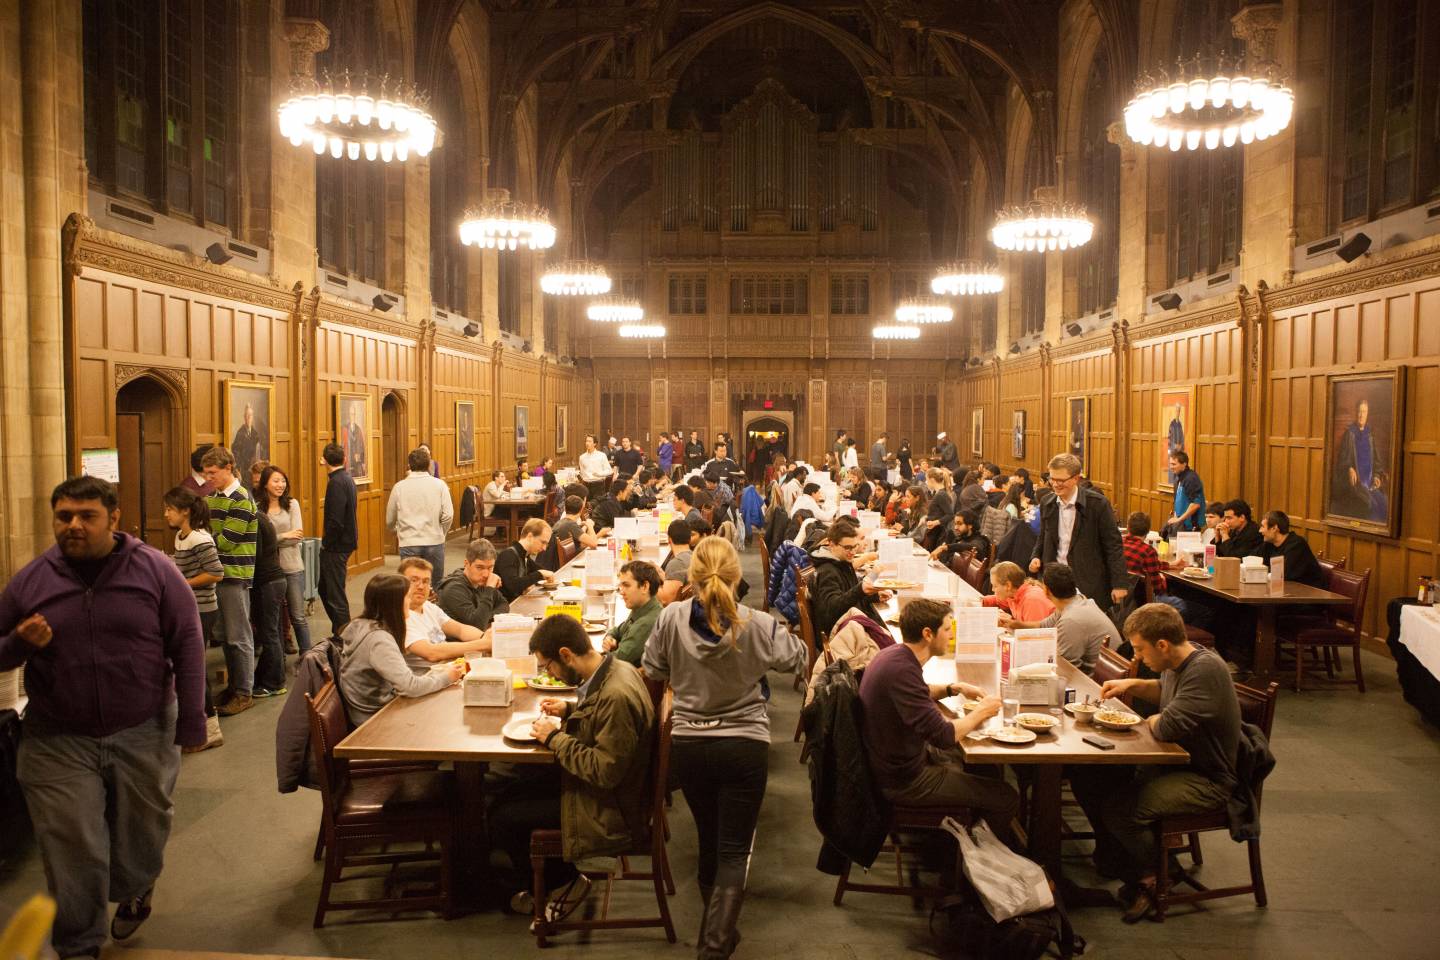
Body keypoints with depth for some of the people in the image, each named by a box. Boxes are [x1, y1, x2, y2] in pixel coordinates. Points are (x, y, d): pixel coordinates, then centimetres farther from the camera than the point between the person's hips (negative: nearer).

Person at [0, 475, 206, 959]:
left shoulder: (155, 570, -7)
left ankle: (133, 892, 48)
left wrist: (192, 720, -7)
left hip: (144, 734, 0)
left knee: (143, 833, 17)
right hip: (59, 742, 1)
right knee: (73, 851, 4)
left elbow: (187, 646, -5)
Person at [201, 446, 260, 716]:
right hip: (216, 573, 8)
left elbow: (226, 541, -18)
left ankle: (244, 693, 8)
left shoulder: (241, 500, -13)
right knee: (226, 635, 15)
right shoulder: (212, 497, 12)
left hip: (235, 575, -8)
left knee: (239, 637, 0)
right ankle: (233, 686, 26)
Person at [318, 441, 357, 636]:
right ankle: (340, 631, 27)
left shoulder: (336, 483, -19)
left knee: (335, 594, -1)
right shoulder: (347, 479, 10)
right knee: (325, 589, 19)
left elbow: (335, 520, -25)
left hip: (336, 546, -10)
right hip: (346, 541, 10)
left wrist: (326, 543, -12)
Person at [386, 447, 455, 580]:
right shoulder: (439, 485, -2)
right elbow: (448, 515, -7)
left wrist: (398, 532, 30)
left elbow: (390, 520, 9)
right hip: (434, 543, 0)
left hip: (408, 544, 0)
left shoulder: (399, 487, 1)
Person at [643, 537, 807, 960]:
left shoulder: (671, 618, -13)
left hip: (687, 745, 3)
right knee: (734, 850, 6)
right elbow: (798, 659, 2)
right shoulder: (758, 624, -16)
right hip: (743, 746, -3)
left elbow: (653, 673, 3)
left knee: (709, 839, 23)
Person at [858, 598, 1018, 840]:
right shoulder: (901, 670, -31)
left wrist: (955, 688, 9)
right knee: (1006, 798, -4)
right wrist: (980, 712, -13)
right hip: (903, 781, -10)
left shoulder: (895, 654, 0)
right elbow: (943, 735, -30)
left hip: (895, 760, 10)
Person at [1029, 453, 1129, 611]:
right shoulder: (1047, 504, 6)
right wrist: (1036, 557, -1)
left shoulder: (1097, 503, -10)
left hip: (1089, 585, -4)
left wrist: (1119, 584, -10)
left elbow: (1113, 545, -8)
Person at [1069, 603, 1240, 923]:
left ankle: (1152, 878, 3)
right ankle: (1113, 858, 20)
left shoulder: (1205, 669, -28)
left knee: (1120, 810, -28)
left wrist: (1151, 721, -11)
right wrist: (1133, 685, 8)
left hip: (1206, 780, -10)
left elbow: (1167, 727, -34)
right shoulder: (1177, 662, 2)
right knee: (1086, 776, 0)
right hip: (1174, 762, 10)